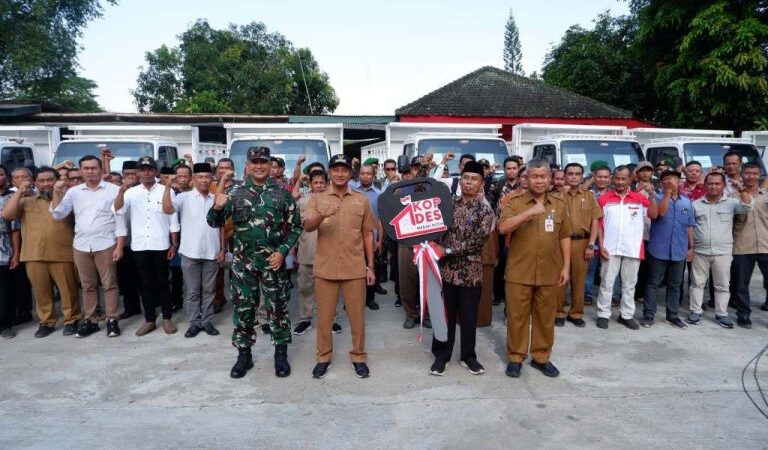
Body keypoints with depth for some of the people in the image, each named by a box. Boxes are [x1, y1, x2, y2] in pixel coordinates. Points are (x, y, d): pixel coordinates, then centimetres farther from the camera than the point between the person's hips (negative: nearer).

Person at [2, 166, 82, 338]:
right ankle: (46, 322, 22)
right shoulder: (26, 201, 15)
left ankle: (71, 320, 14)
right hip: (34, 255, 3)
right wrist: (19, 192, -3)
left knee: (68, 289, 2)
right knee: (41, 291, 10)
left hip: (62, 254, -2)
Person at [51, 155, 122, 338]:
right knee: (87, 286, 11)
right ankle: (89, 320, 20)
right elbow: (58, 215, 5)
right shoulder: (73, 192, 8)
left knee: (109, 284, 1)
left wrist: (120, 245, -9)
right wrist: (57, 193, -8)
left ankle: (112, 320, 8)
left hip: (105, 245, -4)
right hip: (80, 246, 4)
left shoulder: (113, 190, -3)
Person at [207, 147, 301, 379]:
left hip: (273, 261, -1)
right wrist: (217, 207, -20)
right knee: (243, 308, 10)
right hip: (243, 262, 1)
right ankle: (244, 354, 25)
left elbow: (295, 226, 2)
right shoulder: (234, 192, 1)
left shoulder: (282, 192, -1)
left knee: (277, 307, 7)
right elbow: (215, 222, 2)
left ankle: (281, 353, 22)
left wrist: (282, 251, -9)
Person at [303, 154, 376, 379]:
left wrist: (370, 266, 6)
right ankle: (324, 356, 26)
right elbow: (307, 226, -12)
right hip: (325, 268, 0)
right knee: (324, 316, 10)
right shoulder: (317, 198, 2)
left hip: (355, 268, 1)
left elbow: (367, 234, 8)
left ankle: (358, 356, 25)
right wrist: (322, 215, -34)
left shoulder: (362, 200, 5)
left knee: (357, 315, 8)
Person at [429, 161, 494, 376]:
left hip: (470, 272, -1)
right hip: (446, 269, 1)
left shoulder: (485, 210, -4)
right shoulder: (448, 203, 4)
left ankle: (468, 355, 28)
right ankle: (441, 355, 25)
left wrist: (448, 250, -17)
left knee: (469, 317, 11)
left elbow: (478, 241, -13)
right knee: (445, 315, 10)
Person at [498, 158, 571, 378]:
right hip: (519, 273, -3)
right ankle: (515, 357, 20)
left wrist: (566, 266, 6)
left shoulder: (560, 205, 8)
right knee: (517, 316, 6)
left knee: (546, 317, 12)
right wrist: (529, 212, -26)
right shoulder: (514, 203, -3)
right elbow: (503, 228, -18)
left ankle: (541, 357, 27)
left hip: (549, 273, 3)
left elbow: (565, 237, 11)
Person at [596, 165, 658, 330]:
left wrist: (651, 195, -16)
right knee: (606, 282, 4)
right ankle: (603, 314, 13)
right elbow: (599, 224, 2)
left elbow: (654, 215, -6)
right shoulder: (604, 199, 1)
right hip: (610, 249, -1)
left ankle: (626, 315, 22)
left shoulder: (640, 198, 5)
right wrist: (601, 245, -5)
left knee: (629, 284, 11)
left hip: (633, 249, 2)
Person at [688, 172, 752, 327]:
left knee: (722, 285, 8)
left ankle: (721, 314, 19)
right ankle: (695, 312, 17)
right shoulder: (695, 204, 4)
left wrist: (741, 189, -25)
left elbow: (747, 206, -15)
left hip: (723, 252, 0)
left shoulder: (731, 203, 2)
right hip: (700, 252, 0)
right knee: (697, 283, 8)